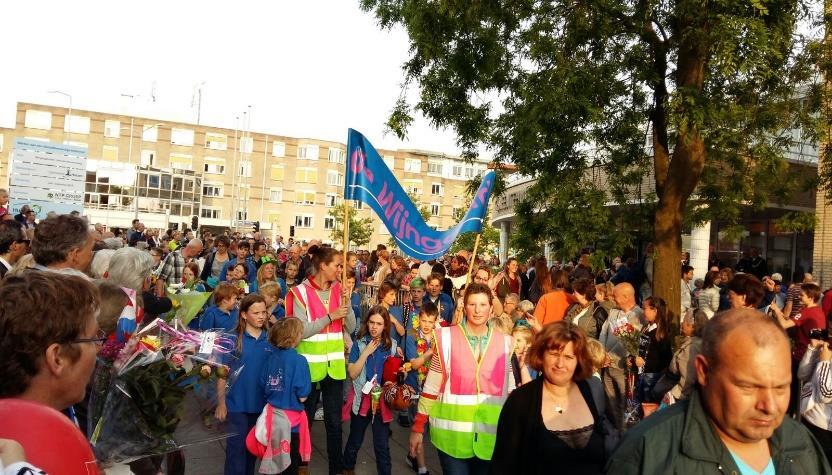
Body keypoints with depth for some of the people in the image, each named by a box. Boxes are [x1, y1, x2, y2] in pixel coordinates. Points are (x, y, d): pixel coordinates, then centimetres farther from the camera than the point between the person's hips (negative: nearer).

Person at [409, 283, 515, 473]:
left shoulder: (505, 343, 1)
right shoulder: (447, 338, -6)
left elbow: (511, 392, 9)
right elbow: (431, 388, -2)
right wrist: (418, 427, 0)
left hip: (490, 435, 2)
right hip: (452, 433, -2)